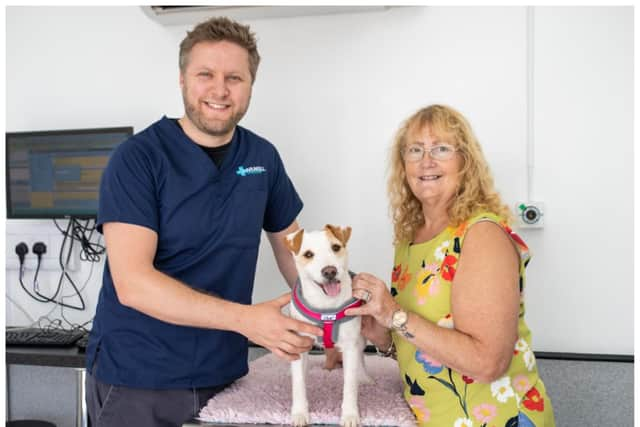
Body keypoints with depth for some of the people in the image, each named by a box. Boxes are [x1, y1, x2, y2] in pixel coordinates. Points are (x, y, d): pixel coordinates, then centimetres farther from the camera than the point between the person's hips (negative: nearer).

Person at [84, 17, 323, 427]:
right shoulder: (137, 158, -14)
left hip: (224, 374, 4)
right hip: (135, 378, -4)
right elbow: (132, 282, -22)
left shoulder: (263, 157, 0)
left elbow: (290, 244, 11)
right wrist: (245, 319, -28)